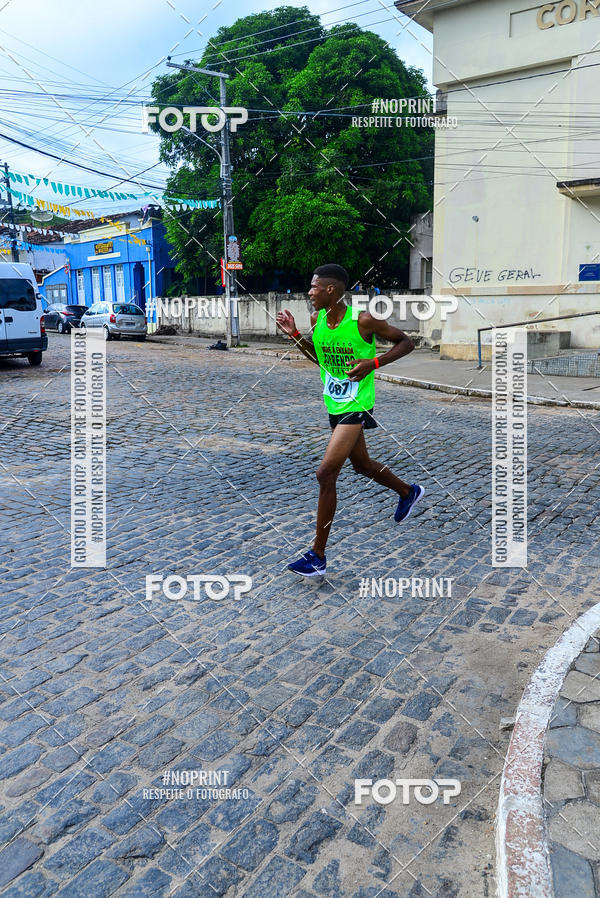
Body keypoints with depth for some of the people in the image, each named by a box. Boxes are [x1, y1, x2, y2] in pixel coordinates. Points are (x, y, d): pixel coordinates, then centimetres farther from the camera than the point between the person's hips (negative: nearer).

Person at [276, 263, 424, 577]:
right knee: (362, 465, 23)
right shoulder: (317, 319, 1)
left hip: (356, 406, -8)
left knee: (326, 474, -14)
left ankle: (318, 556, -4)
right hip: (334, 405, 8)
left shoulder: (362, 321, -19)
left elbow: (406, 343, -8)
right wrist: (294, 334, 3)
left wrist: (373, 363, -23)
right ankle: (409, 492, 53)